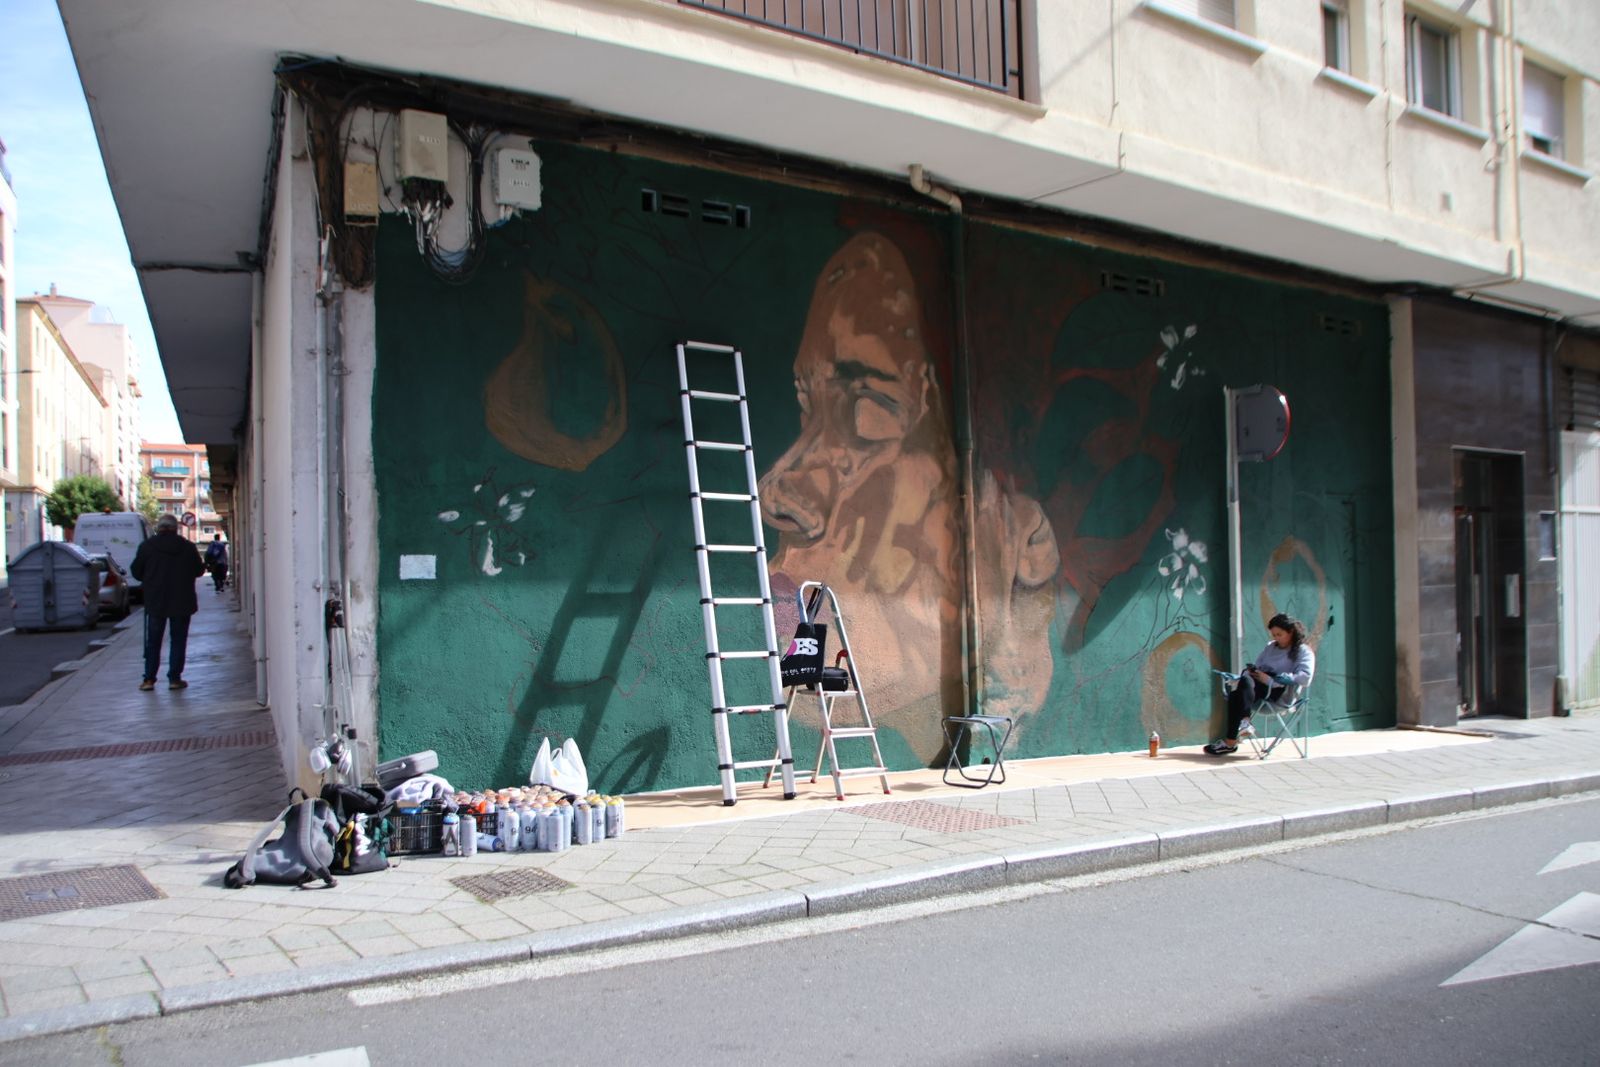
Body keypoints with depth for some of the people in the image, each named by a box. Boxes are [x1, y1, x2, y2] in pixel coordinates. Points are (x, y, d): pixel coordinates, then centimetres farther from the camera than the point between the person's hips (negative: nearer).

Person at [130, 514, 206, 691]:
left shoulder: (147, 546, -4)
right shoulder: (188, 546, -3)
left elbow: (136, 572, 0)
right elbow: (199, 570, 4)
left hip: (155, 602, 0)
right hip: (181, 603, 0)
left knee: (153, 642, 10)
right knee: (178, 641, 6)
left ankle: (149, 679, 9)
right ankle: (174, 678, 4)